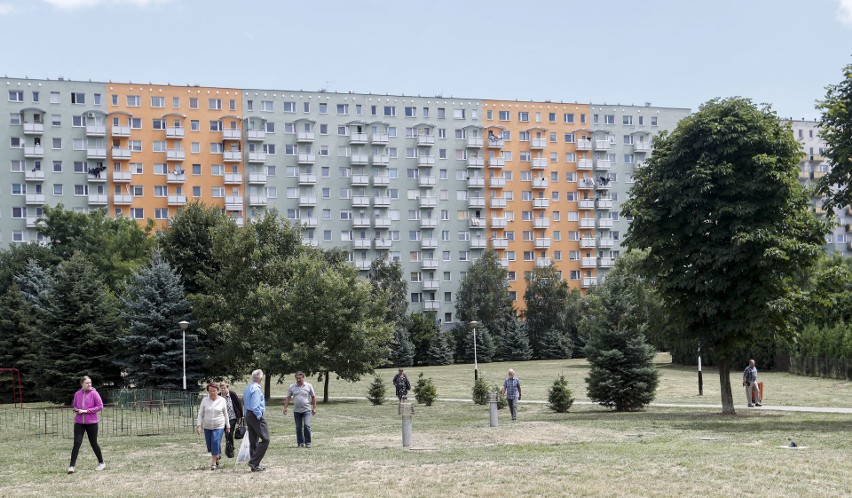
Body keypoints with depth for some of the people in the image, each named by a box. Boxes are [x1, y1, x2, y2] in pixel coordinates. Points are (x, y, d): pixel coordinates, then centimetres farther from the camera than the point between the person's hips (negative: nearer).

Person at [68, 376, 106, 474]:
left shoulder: (94, 393, -6)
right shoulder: (77, 394, 5)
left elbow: (100, 406, -7)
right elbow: (74, 406, 18)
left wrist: (86, 411, -14)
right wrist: (76, 409, -6)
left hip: (91, 422, -2)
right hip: (79, 422, 2)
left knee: (94, 443, 8)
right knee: (77, 443, -9)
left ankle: (101, 463, 26)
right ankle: (72, 466, -7)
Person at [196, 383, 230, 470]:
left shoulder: (222, 400, -1)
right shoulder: (205, 400, -1)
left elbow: (225, 414, 8)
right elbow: (200, 414, 2)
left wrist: (228, 426, 11)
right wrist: (199, 425, -8)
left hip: (219, 427, -2)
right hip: (207, 427, 2)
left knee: (216, 443, -16)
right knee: (210, 445, 7)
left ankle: (214, 463, -8)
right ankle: (216, 458, 33)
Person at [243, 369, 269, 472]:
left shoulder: (247, 388, 13)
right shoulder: (256, 389, -16)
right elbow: (255, 406, -22)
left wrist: (246, 416, 18)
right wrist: (260, 416, -13)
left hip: (248, 415, 10)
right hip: (256, 416, -10)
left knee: (253, 441, 12)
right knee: (265, 440, -7)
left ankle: (254, 466, 14)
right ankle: (254, 462, -11)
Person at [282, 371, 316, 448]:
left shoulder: (309, 386, 1)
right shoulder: (292, 387, 5)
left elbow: (313, 397, 7)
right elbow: (288, 398, 9)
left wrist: (314, 408, 3)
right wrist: (285, 408, 1)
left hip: (306, 410, -3)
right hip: (297, 411, 3)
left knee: (307, 425, -14)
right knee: (298, 427, 5)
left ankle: (307, 442, -4)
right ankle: (300, 443, 14)